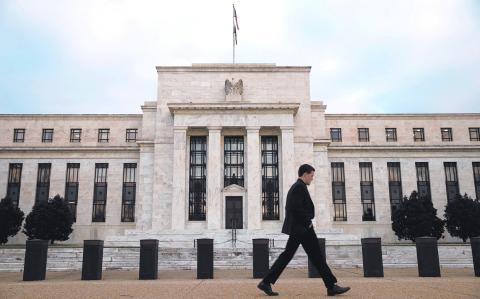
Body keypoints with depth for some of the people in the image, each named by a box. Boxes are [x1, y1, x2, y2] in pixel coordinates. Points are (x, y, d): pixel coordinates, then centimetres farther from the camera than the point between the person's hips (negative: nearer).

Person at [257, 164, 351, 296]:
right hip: (302, 228, -10)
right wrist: (307, 222, -14)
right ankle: (331, 286, 6)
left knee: (287, 255, 9)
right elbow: (297, 208, -24)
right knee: (317, 257, -3)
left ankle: (266, 283, 9)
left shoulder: (295, 187, 18)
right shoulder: (300, 187, -13)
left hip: (296, 228, 10)